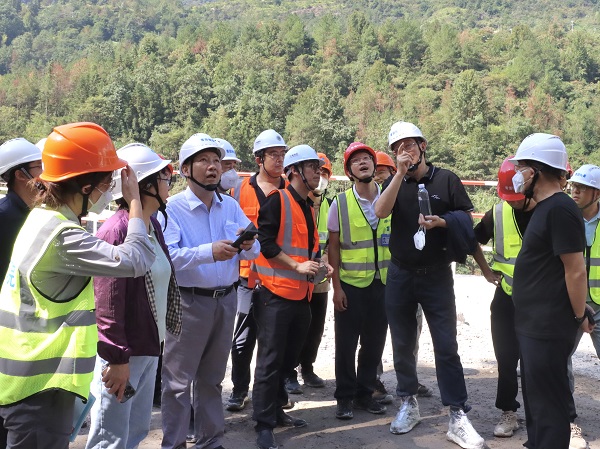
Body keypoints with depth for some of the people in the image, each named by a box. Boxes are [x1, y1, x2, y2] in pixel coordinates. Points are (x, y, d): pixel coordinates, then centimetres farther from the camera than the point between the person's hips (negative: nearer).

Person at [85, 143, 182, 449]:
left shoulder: (153, 224, 9)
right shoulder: (116, 231, -20)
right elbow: (108, 302, -22)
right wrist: (117, 358, -20)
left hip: (149, 348, 9)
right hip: (122, 353, -9)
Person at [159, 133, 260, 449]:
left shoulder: (231, 206, 7)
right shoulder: (172, 208, -10)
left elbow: (253, 251, 6)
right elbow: (166, 255, -24)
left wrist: (248, 245, -16)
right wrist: (209, 252, -34)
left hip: (226, 300, 6)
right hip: (188, 302, -5)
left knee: (213, 377, 18)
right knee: (179, 379, 4)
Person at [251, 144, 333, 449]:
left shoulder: (309, 207, 18)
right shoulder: (277, 200, -9)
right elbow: (265, 242, -17)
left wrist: (319, 265, 7)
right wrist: (297, 266, -20)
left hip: (301, 295, 9)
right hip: (276, 293, -9)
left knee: (288, 359, 16)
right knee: (270, 360, -4)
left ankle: (276, 411, 30)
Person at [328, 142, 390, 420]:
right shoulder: (340, 204, -3)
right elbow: (333, 247, -1)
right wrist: (336, 286, -5)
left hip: (383, 283, 2)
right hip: (350, 285, -2)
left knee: (374, 343, 10)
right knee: (346, 344, 5)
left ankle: (365, 394, 27)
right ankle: (345, 398, 20)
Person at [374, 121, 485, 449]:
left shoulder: (446, 179, -2)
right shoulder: (394, 182, 5)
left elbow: (466, 218, 0)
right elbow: (380, 212, -15)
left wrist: (441, 221, -19)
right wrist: (400, 173, -20)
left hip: (437, 275, -3)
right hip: (400, 275, 3)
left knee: (446, 346, -1)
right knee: (402, 344, 12)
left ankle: (458, 417, 4)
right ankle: (408, 404, 28)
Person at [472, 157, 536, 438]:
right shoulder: (497, 214, -4)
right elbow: (473, 241, 12)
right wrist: (486, 271, 6)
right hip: (507, 298, 2)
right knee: (506, 358, 7)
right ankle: (508, 412, 20)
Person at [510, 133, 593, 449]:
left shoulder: (559, 209, -20)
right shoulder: (544, 208, 12)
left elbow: (576, 272, -21)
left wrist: (578, 317, -12)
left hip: (548, 328, -10)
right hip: (533, 324, 10)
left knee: (548, 402, 2)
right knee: (535, 396, 21)